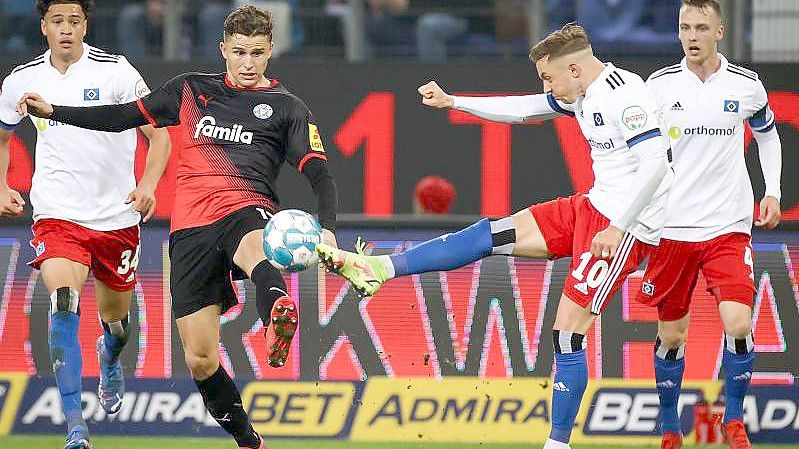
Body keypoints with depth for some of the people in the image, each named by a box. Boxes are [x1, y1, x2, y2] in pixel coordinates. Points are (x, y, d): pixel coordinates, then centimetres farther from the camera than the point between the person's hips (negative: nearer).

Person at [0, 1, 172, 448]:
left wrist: (148, 185, -19)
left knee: (116, 323, 15)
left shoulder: (116, 72, -7)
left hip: (117, 217, 0)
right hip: (57, 217, 0)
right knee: (64, 306, -24)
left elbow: (159, 135, -3)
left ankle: (109, 362, 55)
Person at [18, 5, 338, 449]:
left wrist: (327, 229, -15)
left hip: (246, 209, -3)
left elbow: (320, 176, 3)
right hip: (190, 226, 3)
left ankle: (278, 317, -77)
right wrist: (53, 111, 20)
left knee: (256, 249, -44)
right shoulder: (191, 90, 18)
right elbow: (127, 116, 26)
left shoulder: (287, 108, 10)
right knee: (200, 361, -3)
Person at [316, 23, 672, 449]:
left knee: (568, 330, -10)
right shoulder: (582, 94, 10)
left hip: (626, 227, -9)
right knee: (489, 236, 3)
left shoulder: (623, 95, -21)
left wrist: (618, 227, -28)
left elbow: (655, 164, -28)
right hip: (592, 207, 9)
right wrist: (452, 102, 26)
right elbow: (522, 108, 24)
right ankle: (377, 269, 3)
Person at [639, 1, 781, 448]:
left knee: (738, 324, -15)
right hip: (671, 227, 0)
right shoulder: (659, 85, -2)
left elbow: (768, 134, 19)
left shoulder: (746, 85, 0)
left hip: (729, 227, 0)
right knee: (672, 335, 5)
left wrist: (773, 192, 7)